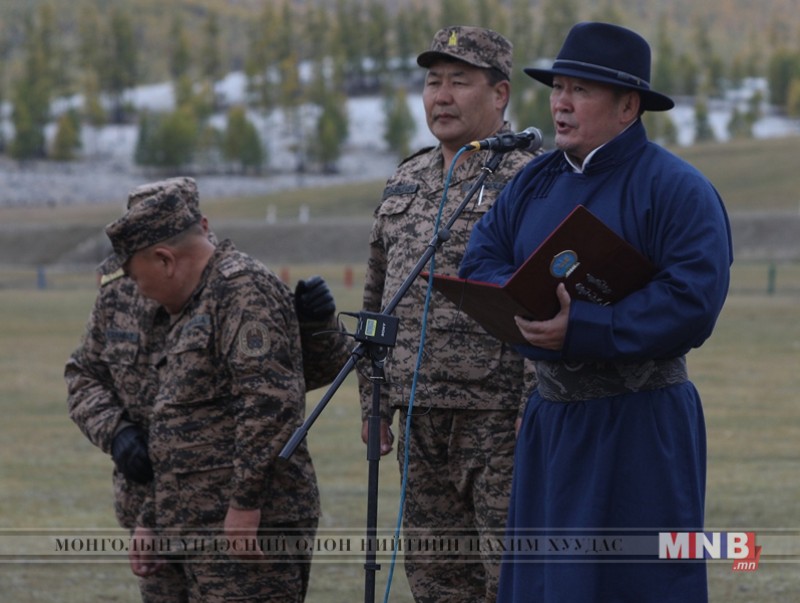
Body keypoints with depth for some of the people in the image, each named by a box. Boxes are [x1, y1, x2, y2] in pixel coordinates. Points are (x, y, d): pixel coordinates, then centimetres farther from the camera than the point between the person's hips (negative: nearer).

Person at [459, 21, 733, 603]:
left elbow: (693, 302, -21)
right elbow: (481, 261, 10)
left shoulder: (676, 188, -11)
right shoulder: (537, 181, 13)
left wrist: (581, 329, -26)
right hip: (551, 419, 7)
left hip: (641, 428, -7)